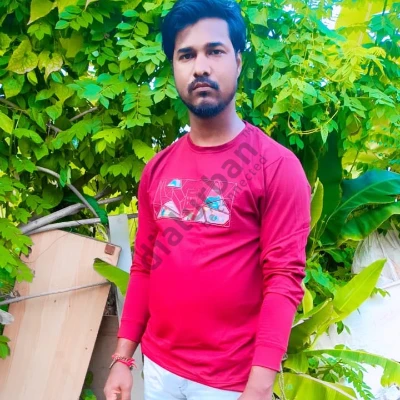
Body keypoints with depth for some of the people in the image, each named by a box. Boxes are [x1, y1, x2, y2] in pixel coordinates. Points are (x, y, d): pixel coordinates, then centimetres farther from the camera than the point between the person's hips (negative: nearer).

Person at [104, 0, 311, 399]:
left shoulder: (278, 166, -12)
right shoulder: (157, 169, 4)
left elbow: (284, 279, -15)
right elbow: (144, 267, 8)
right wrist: (123, 357, 5)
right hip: (158, 365, 5)